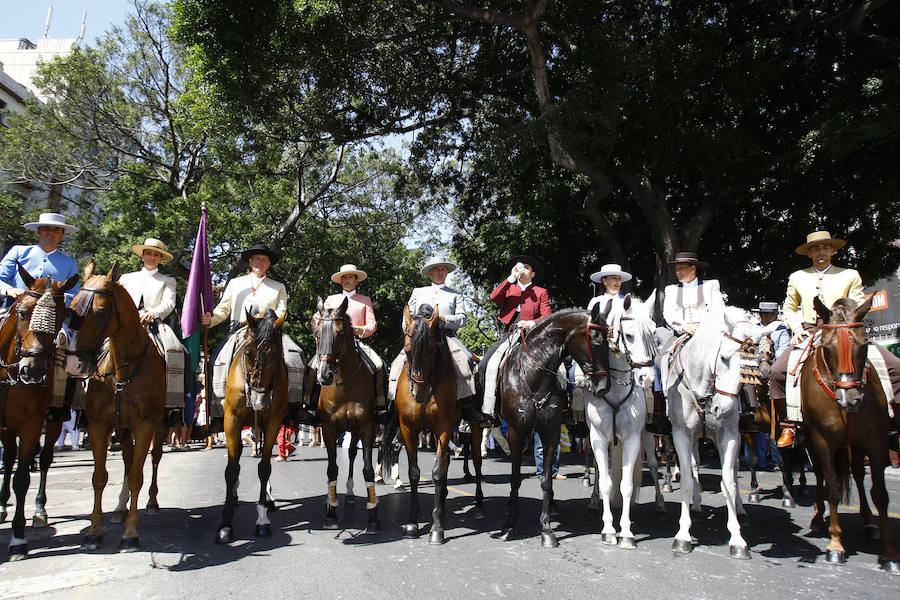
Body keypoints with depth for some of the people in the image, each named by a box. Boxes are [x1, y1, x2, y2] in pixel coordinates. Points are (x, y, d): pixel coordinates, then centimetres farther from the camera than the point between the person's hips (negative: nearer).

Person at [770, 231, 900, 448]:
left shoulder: (850, 275, 12)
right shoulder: (797, 278, 14)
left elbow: (859, 308, 9)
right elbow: (789, 307, 21)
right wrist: (797, 330, 3)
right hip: (809, 335, 0)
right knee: (778, 370, -22)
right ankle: (790, 422, -12)